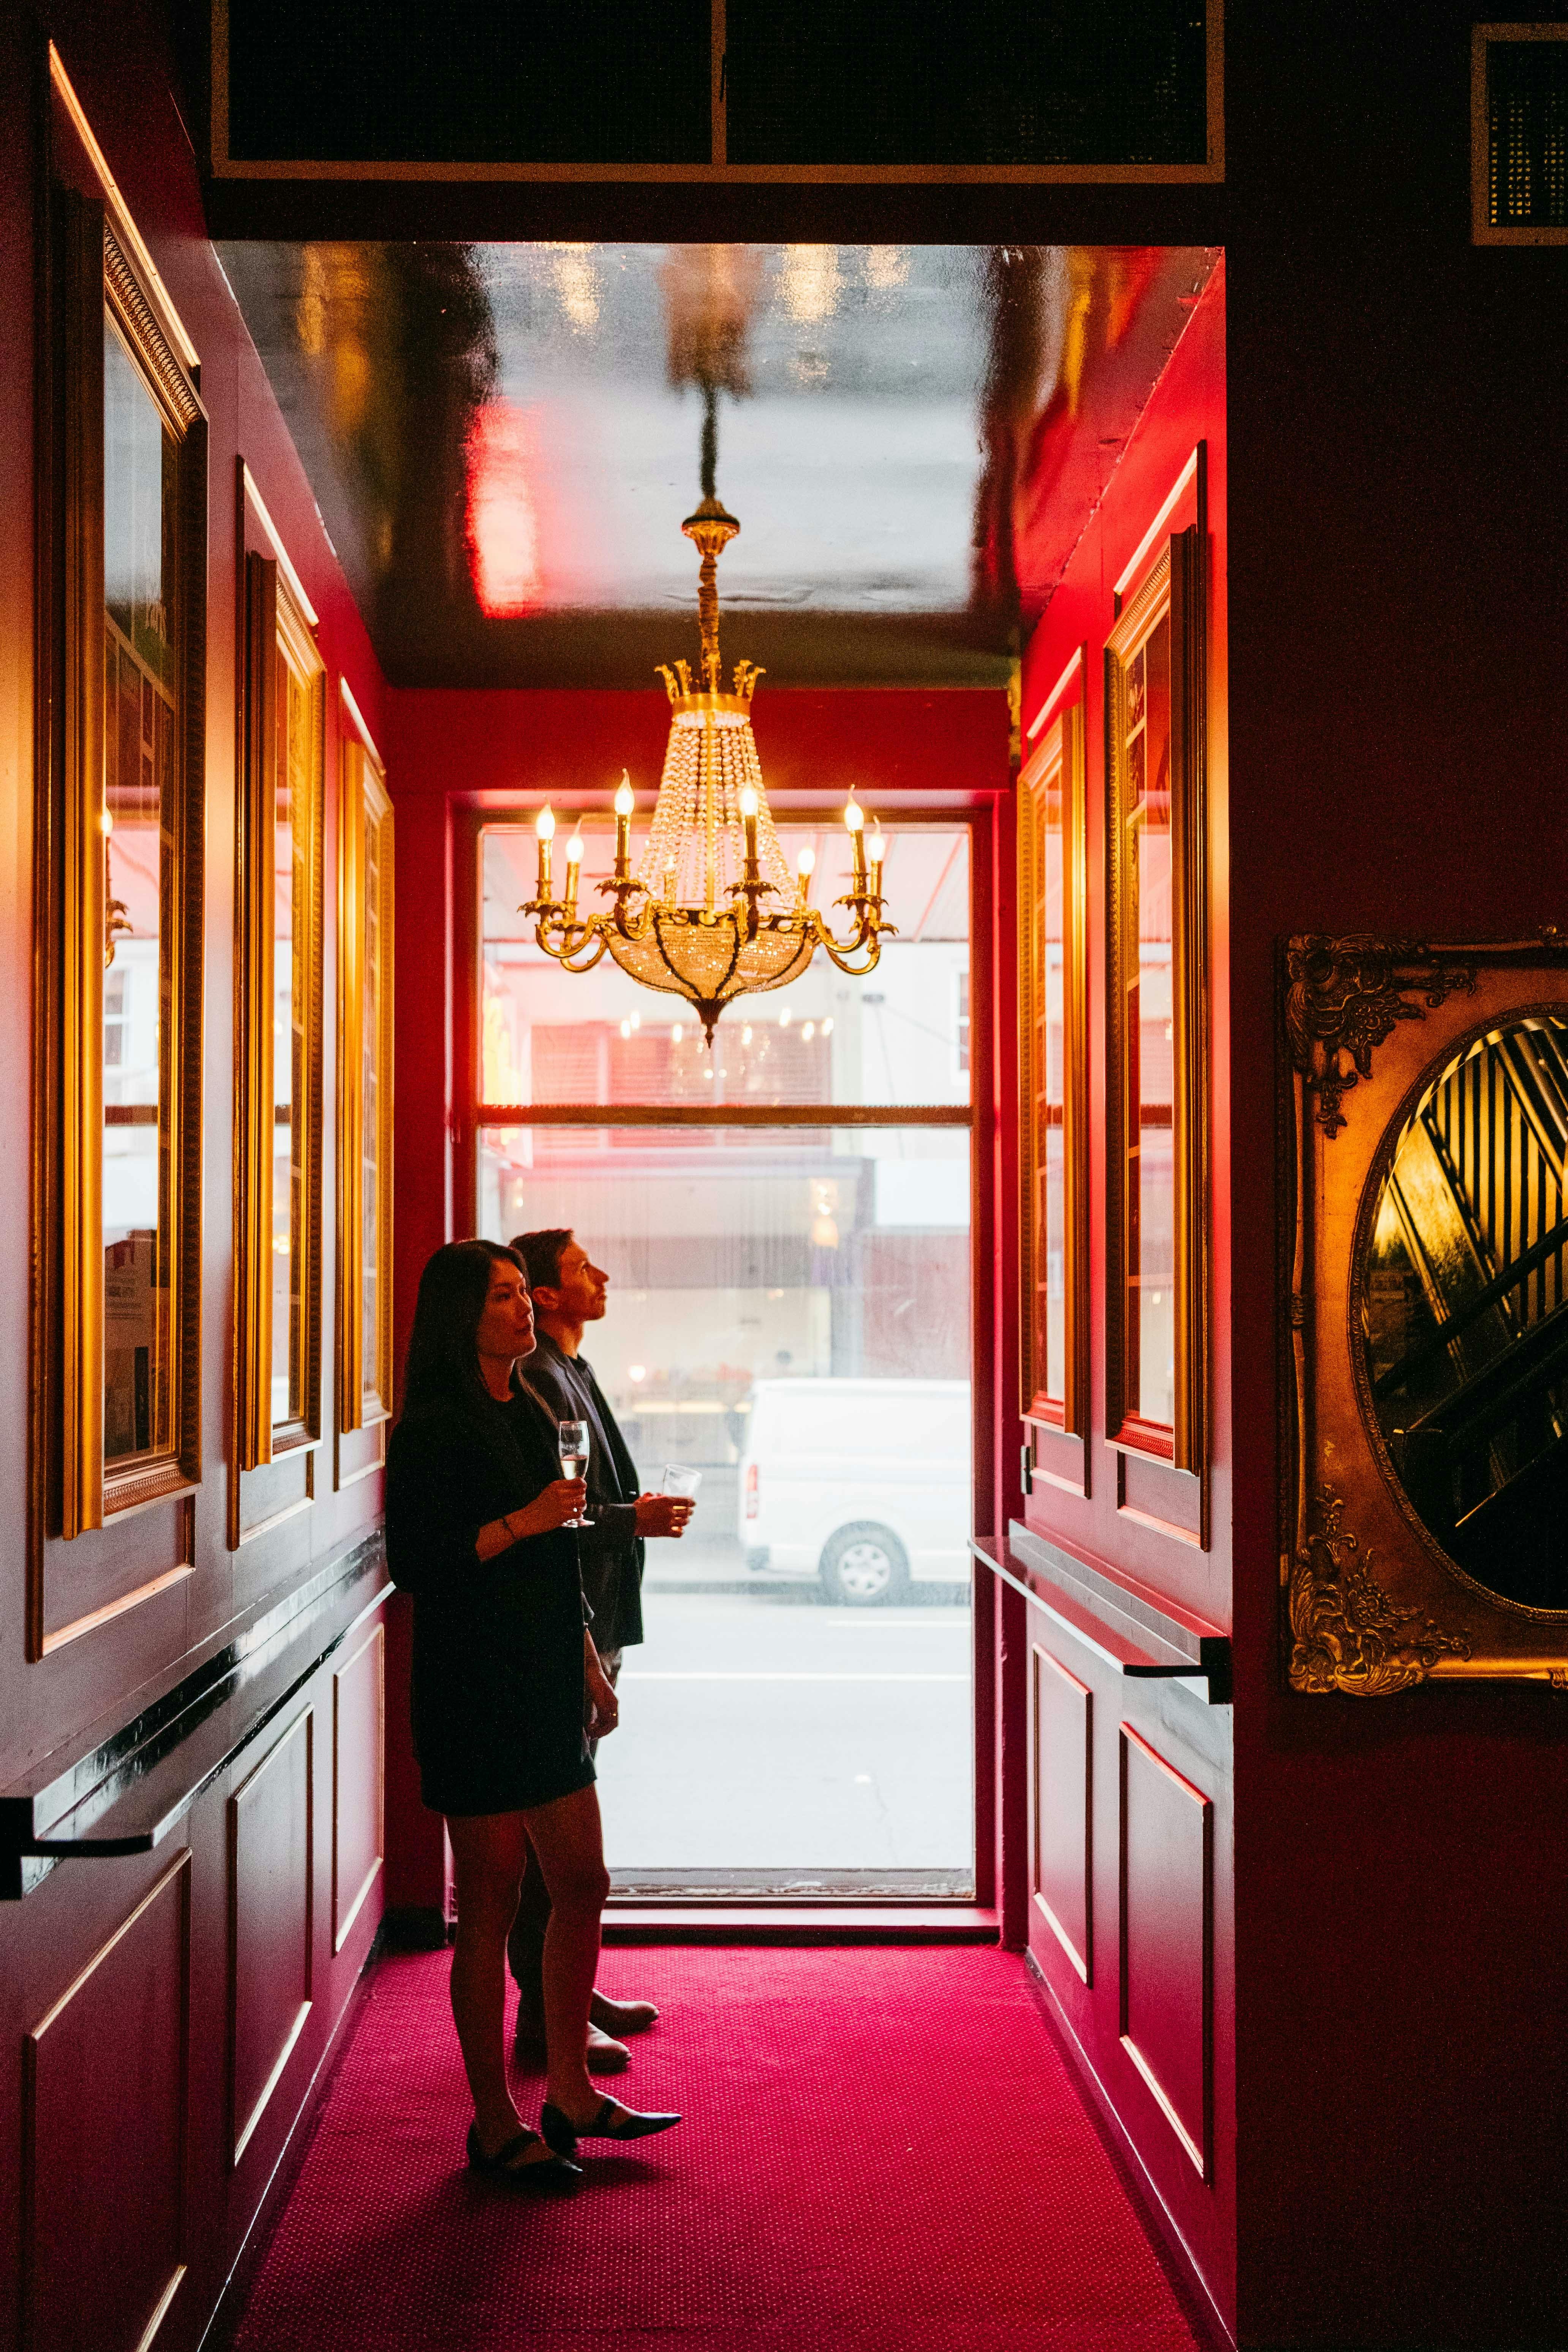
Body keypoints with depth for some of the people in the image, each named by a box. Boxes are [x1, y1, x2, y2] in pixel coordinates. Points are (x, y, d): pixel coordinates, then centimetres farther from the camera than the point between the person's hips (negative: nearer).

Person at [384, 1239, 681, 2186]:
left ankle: (571, 2096, 25)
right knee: (492, 1905, 0)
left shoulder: (527, 1418, 15)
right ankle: (496, 2124, 12)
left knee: (583, 1885, 12)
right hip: (475, 1690, -8)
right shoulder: (432, 1430, -11)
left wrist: (590, 1665, 19)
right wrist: (524, 1522, -21)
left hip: (546, 1688, 8)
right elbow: (414, 1561, -18)